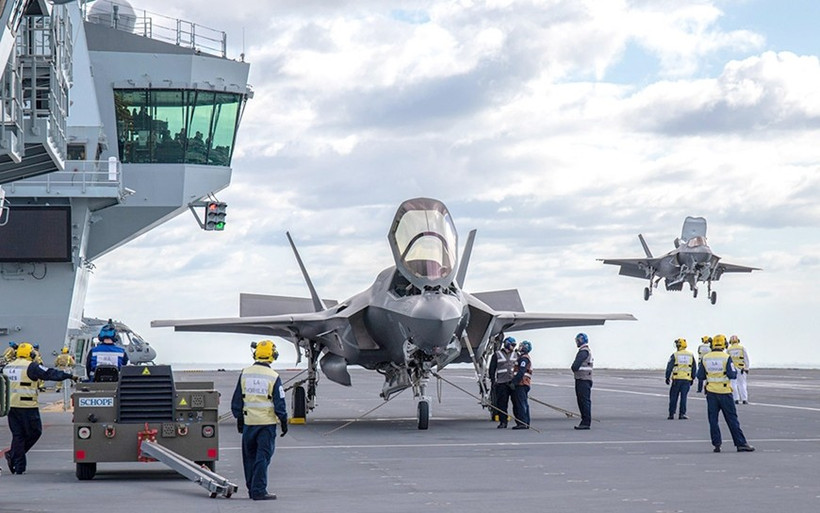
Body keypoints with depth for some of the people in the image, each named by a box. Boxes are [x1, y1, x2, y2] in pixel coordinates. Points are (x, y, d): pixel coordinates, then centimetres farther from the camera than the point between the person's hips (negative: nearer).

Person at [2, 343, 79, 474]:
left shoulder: (7, 368, 14)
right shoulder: (31, 367, -8)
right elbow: (50, 374, -9)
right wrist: (69, 376, -5)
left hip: (11, 406, 7)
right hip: (27, 406, -7)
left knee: (17, 435, 10)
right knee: (34, 432, 5)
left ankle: (19, 466, 4)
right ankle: (12, 454, -5)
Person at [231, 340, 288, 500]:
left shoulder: (245, 374, 2)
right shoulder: (273, 377, -9)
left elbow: (237, 400, 8)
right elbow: (279, 403, -7)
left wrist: (239, 419, 17)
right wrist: (284, 422, 3)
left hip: (249, 422, 4)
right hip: (267, 422, -3)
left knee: (250, 456, 14)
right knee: (263, 456, -2)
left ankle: (252, 489, 20)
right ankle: (259, 491, -5)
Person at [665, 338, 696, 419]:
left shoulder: (675, 355, -3)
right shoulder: (691, 355, 8)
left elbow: (669, 367, -6)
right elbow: (694, 368, 12)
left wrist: (667, 377, 0)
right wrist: (692, 378, 18)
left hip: (677, 379, -2)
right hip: (687, 379, 2)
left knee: (673, 397, 5)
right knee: (683, 397, 4)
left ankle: (671, 414, 6)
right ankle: (682, 414, -2)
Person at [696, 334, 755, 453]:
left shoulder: (706, 358, 1)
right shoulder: (726, 358, -10)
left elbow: (700, 375, 5)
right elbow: (732, 375, -13)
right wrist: (735, 371, 8)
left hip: (711, 392, 3)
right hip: (724, 392, -3)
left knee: (713, 419, 7)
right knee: (732, 419, 2)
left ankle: (716, 444, 3)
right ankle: (741, 444, 2)